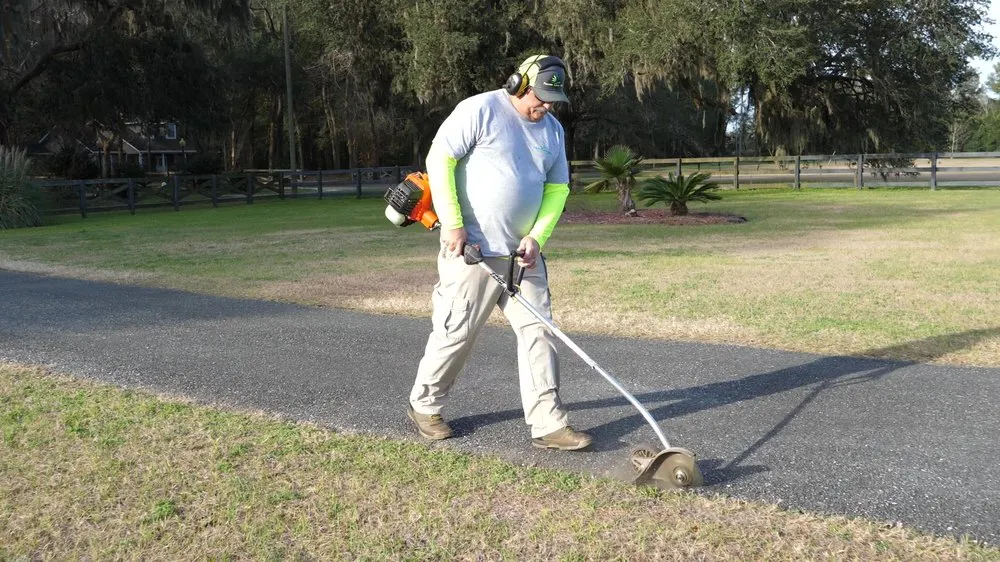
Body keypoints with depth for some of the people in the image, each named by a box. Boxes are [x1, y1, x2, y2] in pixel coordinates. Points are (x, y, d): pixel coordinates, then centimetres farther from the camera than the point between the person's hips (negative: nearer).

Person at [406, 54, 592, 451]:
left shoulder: (553, 129, 12)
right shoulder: (479, 110, -9)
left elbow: (557, 188, 13)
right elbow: (439, 159, -12)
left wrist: (537, 237, -2)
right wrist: (452, 223, -17)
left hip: (523, 252, 7)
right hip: (471, 249, -6)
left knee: (539, 330, 1)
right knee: (456, 332, 1)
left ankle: (547, 424, 6)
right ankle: (424, 406, 23)